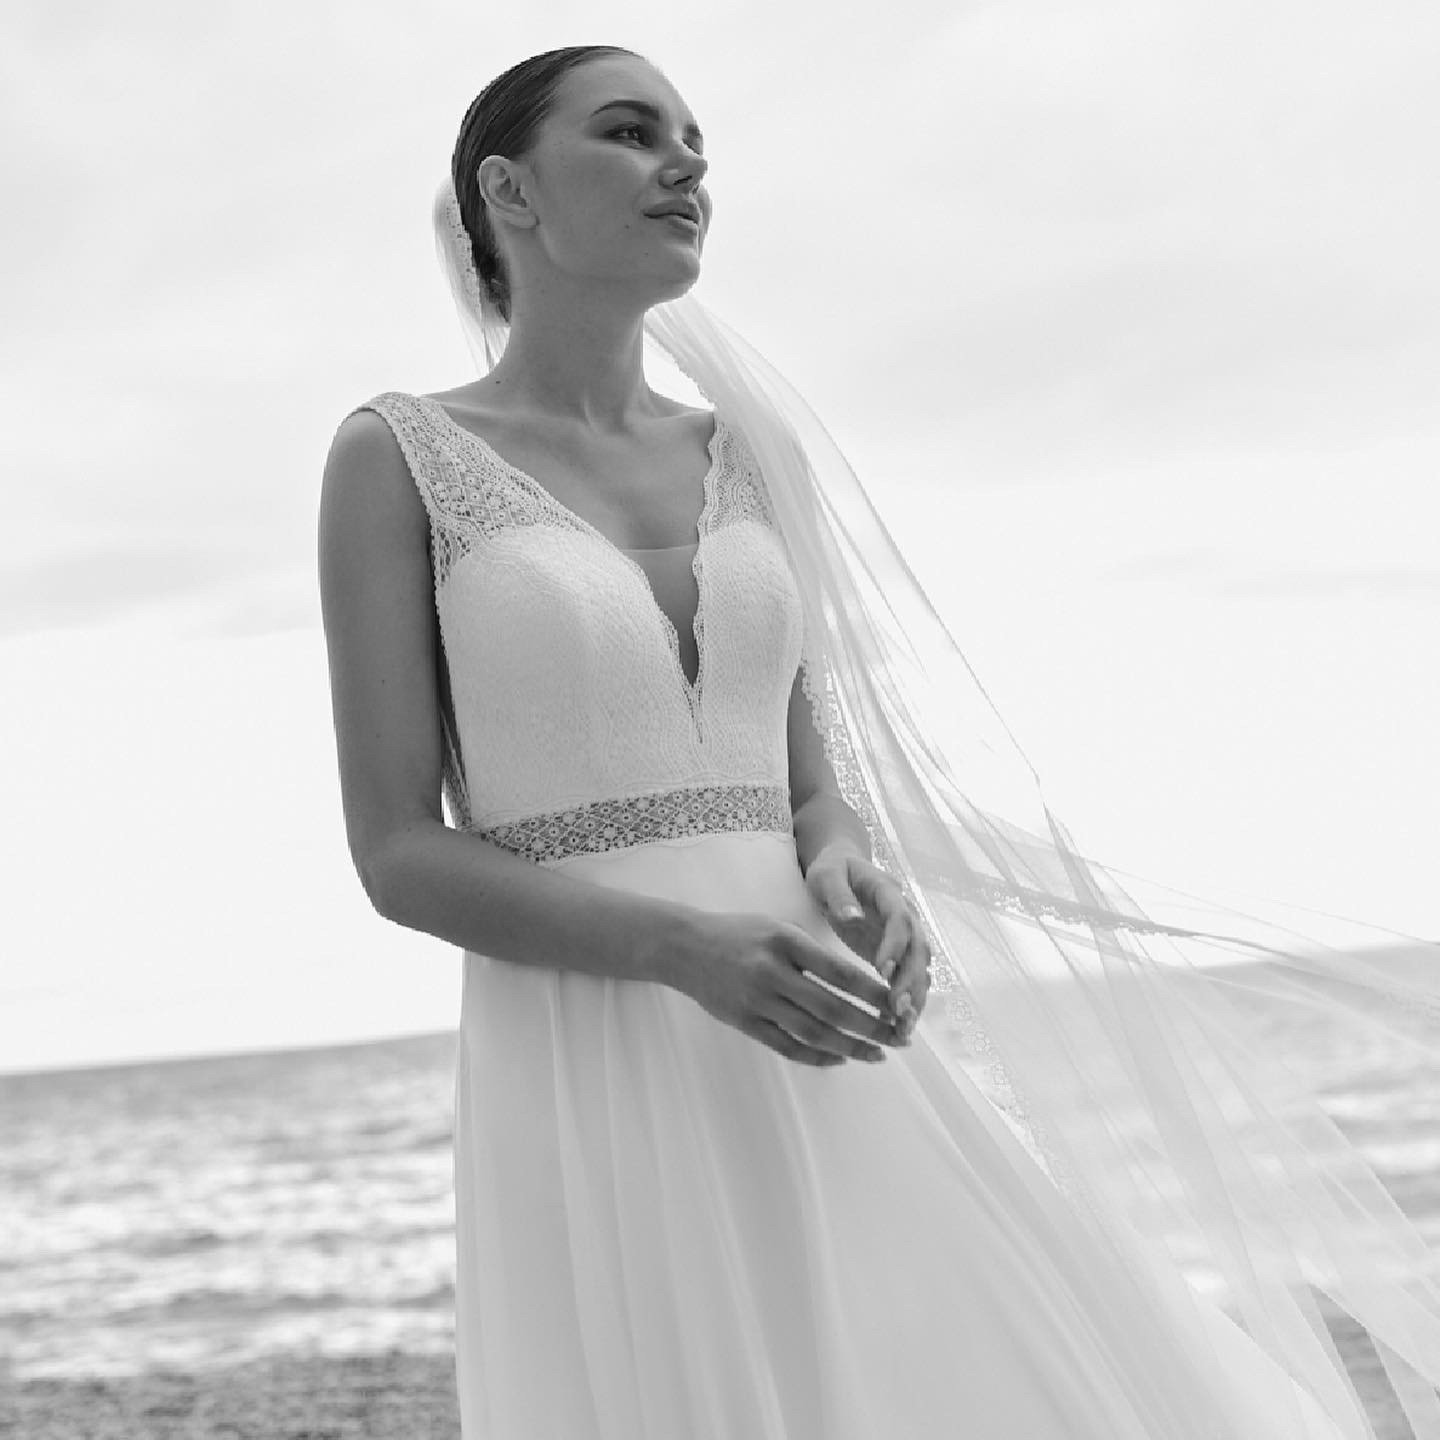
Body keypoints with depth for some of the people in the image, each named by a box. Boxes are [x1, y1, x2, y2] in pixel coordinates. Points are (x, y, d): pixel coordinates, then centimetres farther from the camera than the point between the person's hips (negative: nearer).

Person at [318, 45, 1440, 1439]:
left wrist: (854, 875, -9)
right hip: (586, 1091, -5)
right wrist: (689, 951, -20)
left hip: (808, 1081, 5)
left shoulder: (744, 458, 15)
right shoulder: (394, 457, 1)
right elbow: (397, 856, -5)